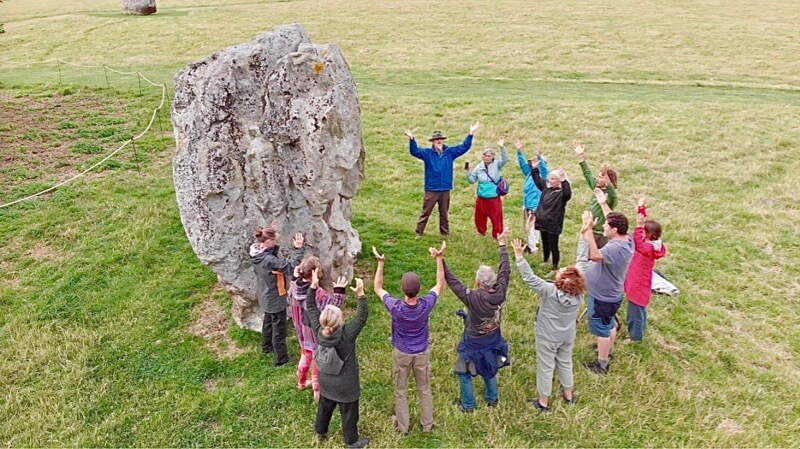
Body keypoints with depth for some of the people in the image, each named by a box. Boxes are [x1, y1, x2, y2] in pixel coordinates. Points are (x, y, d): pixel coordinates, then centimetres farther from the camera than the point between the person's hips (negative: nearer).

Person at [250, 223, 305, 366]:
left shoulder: (256, 253, -10)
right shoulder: (269, 260, -36)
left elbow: (272, 252, 5)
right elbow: (291, 266, -36)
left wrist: (273, 234, -7)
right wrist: (299, 249, -30)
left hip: (265, 297, 9)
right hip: (275, 298, -9)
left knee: (268, 321, 30)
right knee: (279, 328, 8)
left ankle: (266, 346, 51)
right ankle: (280, 358, 21)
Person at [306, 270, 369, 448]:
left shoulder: (319, 332, -21)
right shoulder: (347, 334, -34)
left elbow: (310, 308, -13)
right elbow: (362, 317, -32)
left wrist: (313, 285, -16)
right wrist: (361, 294, -39)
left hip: (326, 382, 5)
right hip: (345, 385, -5)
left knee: (324, 407, 29)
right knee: (349, 413, 17)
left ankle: (320, 431, 52)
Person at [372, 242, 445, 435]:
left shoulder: (396, 308, -31)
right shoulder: (426, 305, -27)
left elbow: (378, 288, -13)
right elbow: (440, 284, -9)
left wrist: (380, 263, -16)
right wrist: (439, 259, -12)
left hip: (401, 353, -1)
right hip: (422, 353, 1)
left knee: (401, 391, 19)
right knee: (425, 389, 22)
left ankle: (403, 426, 35)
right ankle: (427, 424, 38)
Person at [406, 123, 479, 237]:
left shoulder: (450, 152, 6)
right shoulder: (427, 153, -1)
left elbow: (464, 147, 8)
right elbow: (414, 151, -13)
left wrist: (470, 134, -1)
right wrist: (412, 139, -30)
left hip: (445, 189, 3)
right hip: (431, 190, -3)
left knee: (444, 213, 15)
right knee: (425, 213, 0)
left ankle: (445, 232, 26)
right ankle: (419, 233, 7)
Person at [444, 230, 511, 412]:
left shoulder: (473, 298, -37)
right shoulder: (500, 294, -24)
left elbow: (453, 282, -34)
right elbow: (505, 271, -12)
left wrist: (441, 261, -34)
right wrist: (502, 245, -4)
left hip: (474, 343, -5)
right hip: (493, 340, 5)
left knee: (465, 374, 18)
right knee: (489, 369, 30)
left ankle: (468, 405, 33)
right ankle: (492, 398, 46)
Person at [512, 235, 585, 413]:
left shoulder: (549, 291, -33)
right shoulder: (578, 292, -20)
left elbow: (529, 277, -35)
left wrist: (519, 255, -33)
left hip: (547, 338, -4)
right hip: (568, 337, 4)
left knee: (545, 368, 13)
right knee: (566, 364, 26)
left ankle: (543, 402, 29)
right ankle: (568, 395, 45)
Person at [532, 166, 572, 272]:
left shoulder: (562, 192, -15)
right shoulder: (546, 187, 6)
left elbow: (568, 194, -38)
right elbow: (537, 180, 20)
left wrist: (564, 181, -46)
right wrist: (535, 168, 14)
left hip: (553, 225, -7)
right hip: (543, 222, 7)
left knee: (553, 246, 2)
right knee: (545, 244, 23)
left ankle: (555, 268, 15)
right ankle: (545, 260, 43)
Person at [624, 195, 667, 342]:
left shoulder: (648, 248, -27)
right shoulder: (650, 244, -3)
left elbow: (638, 245, -52)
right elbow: (645, 222, 5)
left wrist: (638, 226, -57)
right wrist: (642, 208, -3)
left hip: (638, 286, -10)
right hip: (638, 284, 10)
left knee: (635, 312, 7)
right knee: (639, 310, 25)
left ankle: (636, 337, 22)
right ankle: (637, 333, 41)